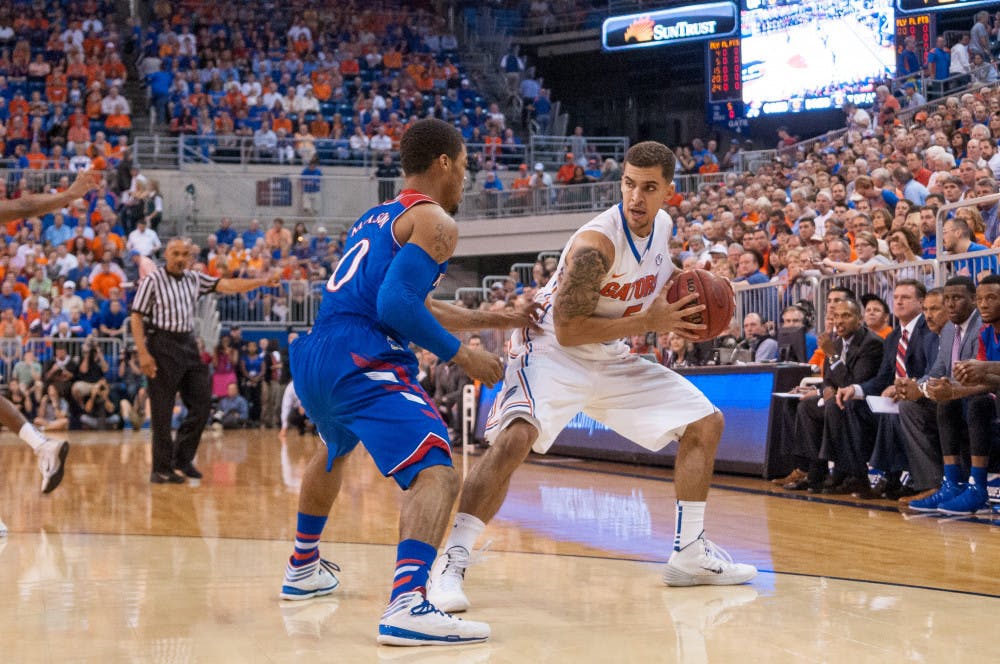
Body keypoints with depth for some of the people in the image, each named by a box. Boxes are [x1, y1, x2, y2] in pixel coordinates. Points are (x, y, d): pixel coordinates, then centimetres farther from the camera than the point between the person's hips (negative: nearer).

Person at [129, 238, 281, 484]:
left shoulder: (194, 279, 9)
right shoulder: (152, 281, -6)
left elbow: (227, 285, 2)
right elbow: (136, 317, -8)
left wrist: (263, 282, -8)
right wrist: (143, 353, -16)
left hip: (188, 344, 6)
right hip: (162, 346, -6)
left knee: (201, 404, 6)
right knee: (162, 413, -3)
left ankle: (182, 458, 18)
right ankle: (161, 469, 4)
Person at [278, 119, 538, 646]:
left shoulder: (375, 218, 26)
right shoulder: (433, 221, -2)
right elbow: (397, 306, -16)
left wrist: (496, 319, 35)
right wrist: (460, 355, -6)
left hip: (309, 355, 10)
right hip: (361, 362, -9)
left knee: (335, 452, 37)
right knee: (435, 474, -18)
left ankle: (303, 569, 52)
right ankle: (407, 604, -39)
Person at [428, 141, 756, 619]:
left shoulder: (662, 225, -2)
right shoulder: (595, 243, -27)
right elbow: (567, 330, -27)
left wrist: (677, 313, -1)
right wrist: (648, 322, -25)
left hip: (611, 359, 8)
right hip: (553, 352, -8)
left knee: (706, 423, 7)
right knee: (514, 438, -34)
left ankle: (689, 553, 16)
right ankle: (452, 561, -26)